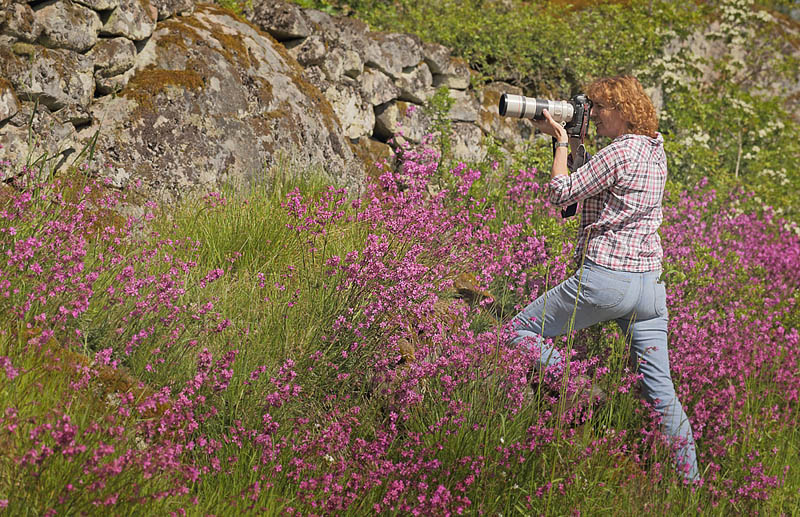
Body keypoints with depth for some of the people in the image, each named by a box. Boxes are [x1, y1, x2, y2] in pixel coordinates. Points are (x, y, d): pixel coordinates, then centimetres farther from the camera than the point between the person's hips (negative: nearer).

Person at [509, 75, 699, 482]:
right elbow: (592, 181, 23)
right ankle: (690, 479, 9)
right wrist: (574, 141, 18)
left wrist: (561, 141, 3)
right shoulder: (655, 150, 13)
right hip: (650, 280, 8)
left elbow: (561, 193, -8)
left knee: (521, 329, 7)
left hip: (606, 276, -8)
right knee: (660, 388, 9)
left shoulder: (620, 152, -14)